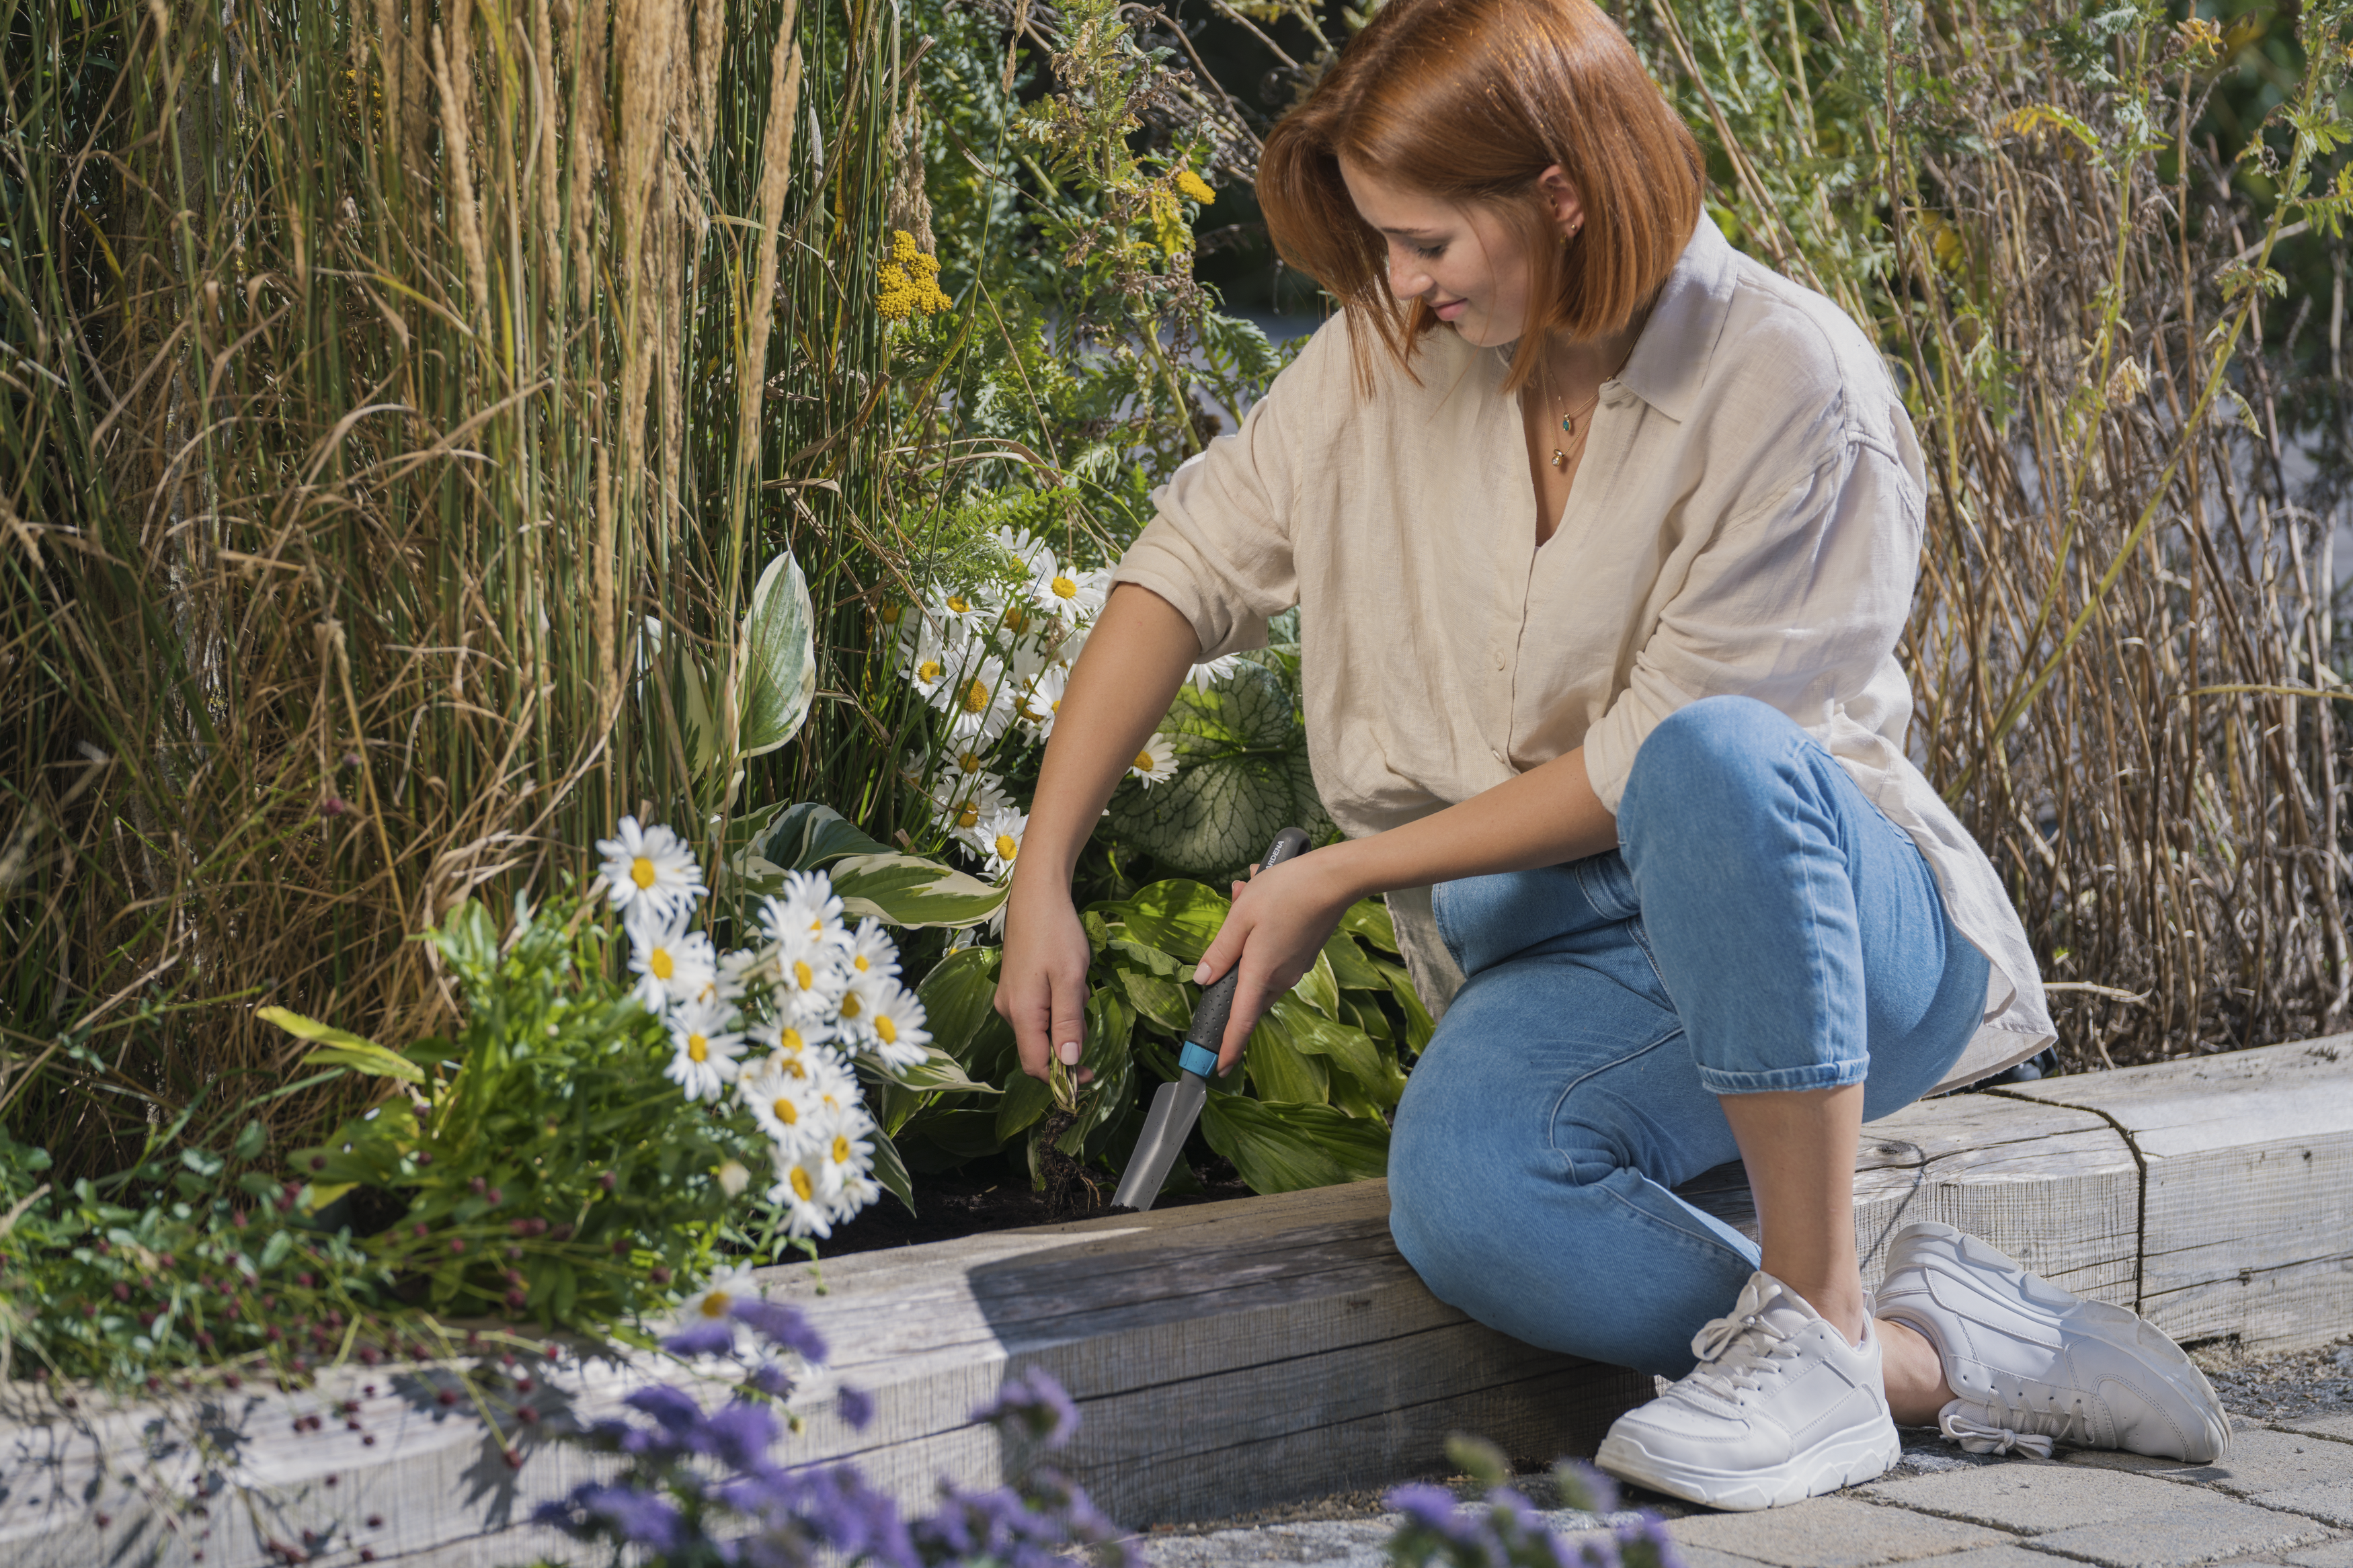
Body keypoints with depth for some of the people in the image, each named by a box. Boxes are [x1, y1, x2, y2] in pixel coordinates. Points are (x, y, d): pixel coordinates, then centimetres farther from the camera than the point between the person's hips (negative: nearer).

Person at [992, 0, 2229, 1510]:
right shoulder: (1390, 356, 3)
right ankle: (1930, 1355, -19)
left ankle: (1819, 1326, -29)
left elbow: (1655, 761, -16)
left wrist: (1338, 876, -11)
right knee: (1458, 1191, -33)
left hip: (1833, 920, -4)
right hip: (1572, 958, 4)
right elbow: (1190, 564, 10)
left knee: (1716, 761, -41)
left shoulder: (1793, 390, -15)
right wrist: (1043, 877, 3)